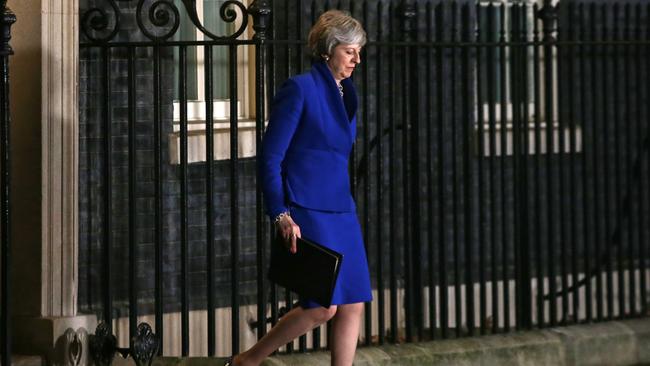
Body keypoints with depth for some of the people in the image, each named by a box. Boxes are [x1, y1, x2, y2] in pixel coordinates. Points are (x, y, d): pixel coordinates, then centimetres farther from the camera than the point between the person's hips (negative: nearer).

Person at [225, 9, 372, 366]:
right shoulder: (300, 88, -10)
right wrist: (281, 215, -18)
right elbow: (270, 158, -12)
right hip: (307, 213, -8)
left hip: (341, 212, 8)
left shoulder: (346, 92, 14)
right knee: (323, 306, -10)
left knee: (352, 306, 2)